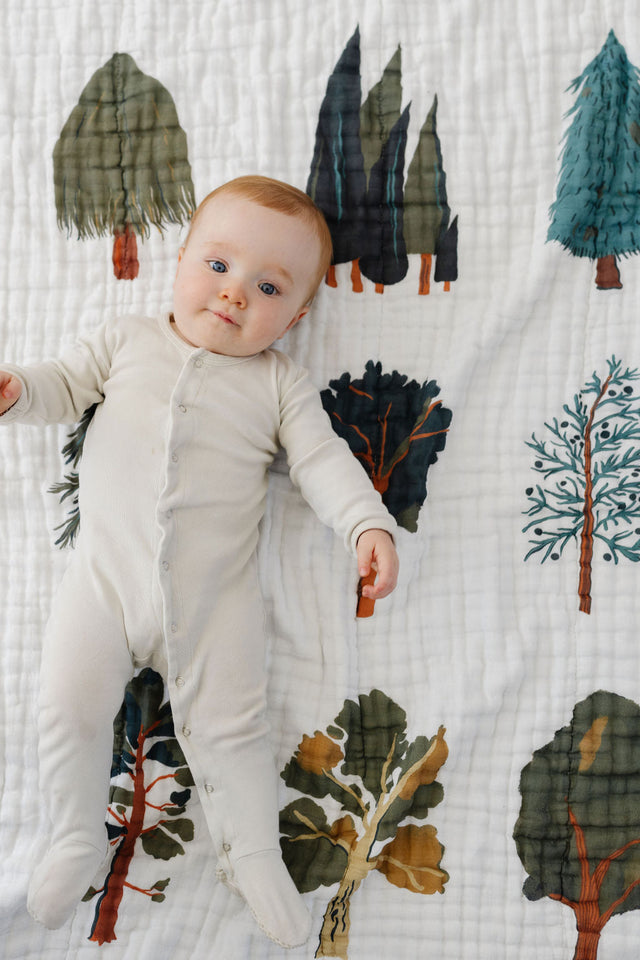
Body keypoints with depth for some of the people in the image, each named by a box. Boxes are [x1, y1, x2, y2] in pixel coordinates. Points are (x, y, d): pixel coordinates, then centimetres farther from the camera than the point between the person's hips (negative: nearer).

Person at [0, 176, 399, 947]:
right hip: (106, 572, 1)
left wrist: (368, 523, -13)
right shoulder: (127, 341, 11)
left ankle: (253, 854, 17)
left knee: (228, 723, -3)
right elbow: (65, 385, 13)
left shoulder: (279, 383, 7)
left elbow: (322, 459, 2)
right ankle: (76, 840, 21)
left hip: (215, 592, -1)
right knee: (68, 704, -2)